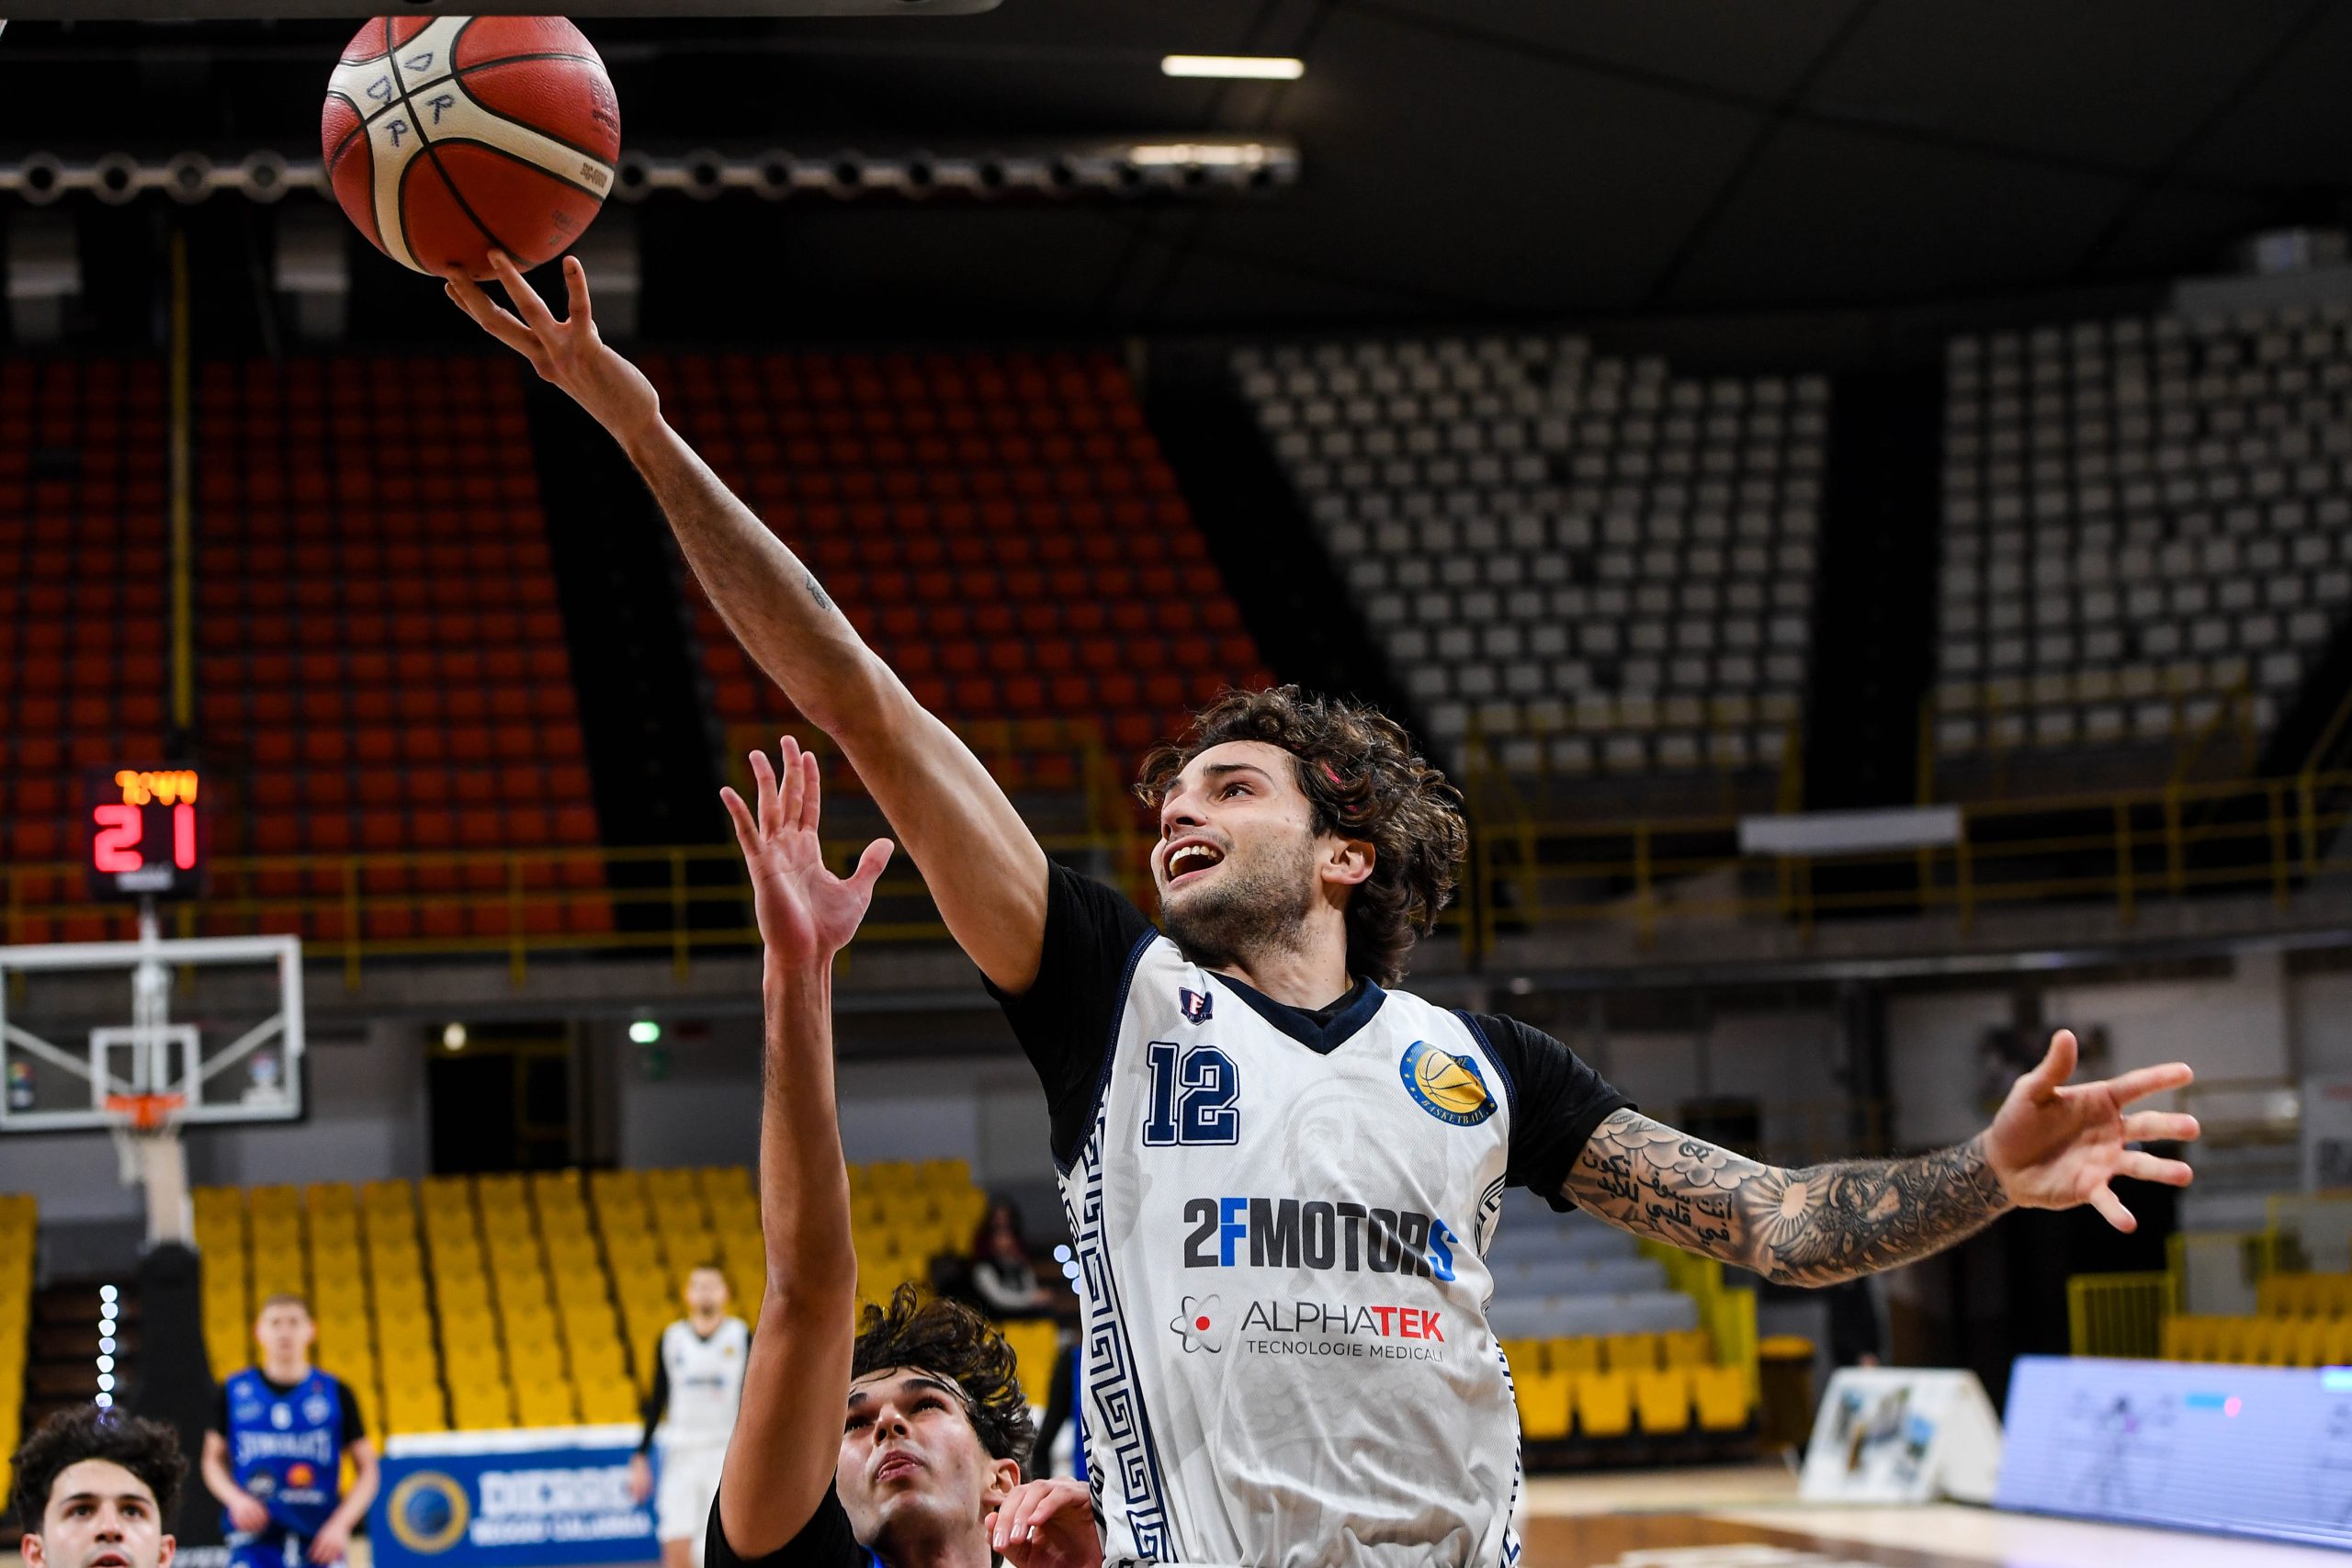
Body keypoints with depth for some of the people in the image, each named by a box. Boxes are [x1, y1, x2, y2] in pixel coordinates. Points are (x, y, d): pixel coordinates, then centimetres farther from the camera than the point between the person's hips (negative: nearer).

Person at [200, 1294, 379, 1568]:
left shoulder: (336, 1393, 2)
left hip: (320, 1544, 1)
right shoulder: (234, 1391, 4)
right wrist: (235, 1499, -6)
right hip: (255, 1542, -1)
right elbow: (214, 1460, 14)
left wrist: (340, 1525, -8)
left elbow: (366, 1470, 6)